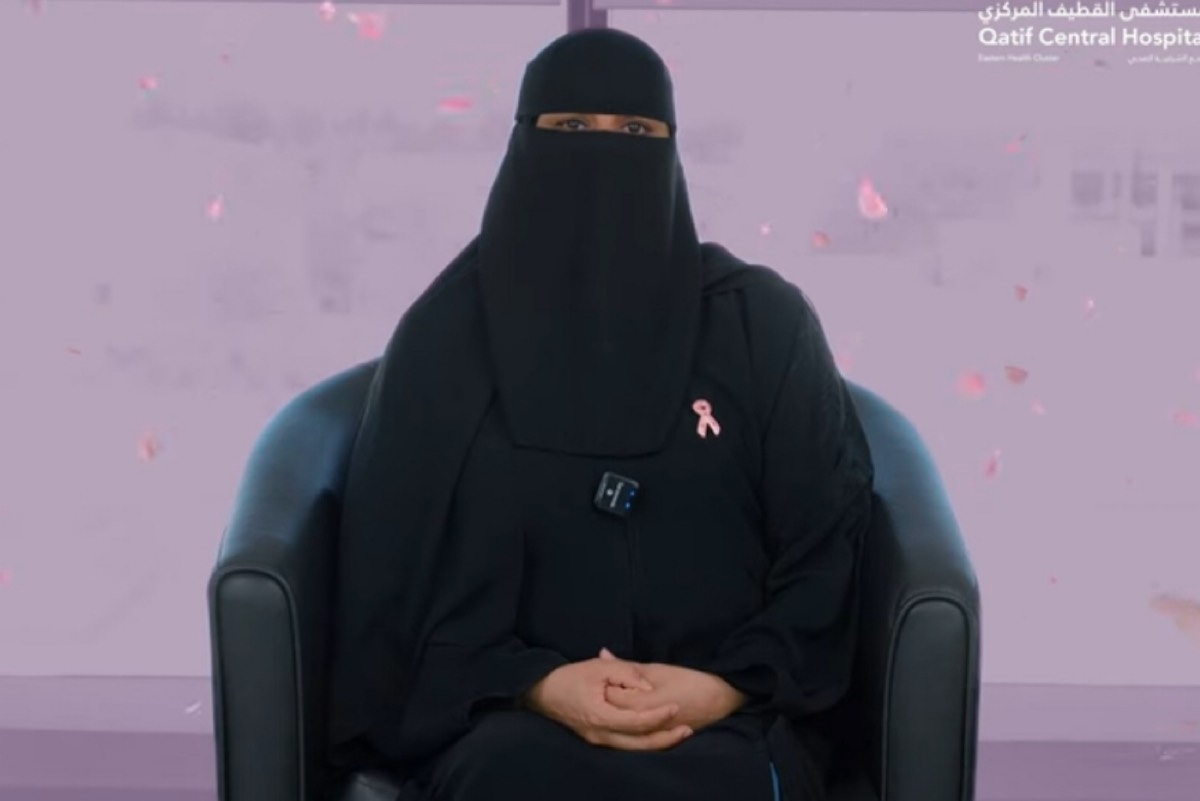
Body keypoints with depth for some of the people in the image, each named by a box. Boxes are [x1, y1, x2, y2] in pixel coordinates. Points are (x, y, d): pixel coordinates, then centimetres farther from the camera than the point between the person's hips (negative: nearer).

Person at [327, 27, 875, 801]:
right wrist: (537, 685, -12)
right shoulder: (447, 333, 6)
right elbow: (395, 576, 5)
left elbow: (831, 546, 5)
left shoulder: (765, 322, 6)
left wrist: (728, 685, -11)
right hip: (511, 713, 0)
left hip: (730, 718, 0)